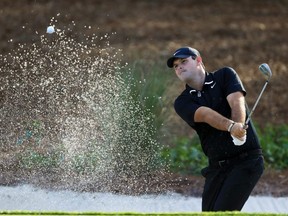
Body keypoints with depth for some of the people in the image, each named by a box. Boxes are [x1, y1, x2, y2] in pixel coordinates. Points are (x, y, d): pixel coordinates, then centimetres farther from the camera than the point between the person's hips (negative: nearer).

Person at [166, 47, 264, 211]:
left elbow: (237, 102, -15)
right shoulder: (182, 102, 5)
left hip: (247, 160, -5)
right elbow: (206, 115, -15)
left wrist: (239, 127, -36)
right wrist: (231, 126, -36)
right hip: (217, 166, 5)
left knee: (223, 212, -17)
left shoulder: (225, 76, 3)